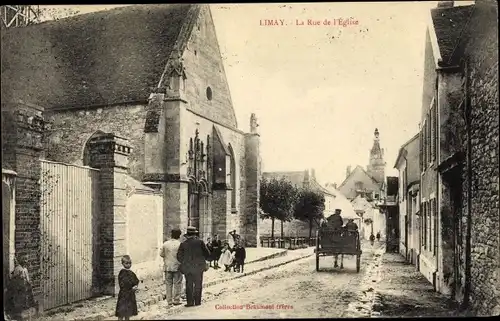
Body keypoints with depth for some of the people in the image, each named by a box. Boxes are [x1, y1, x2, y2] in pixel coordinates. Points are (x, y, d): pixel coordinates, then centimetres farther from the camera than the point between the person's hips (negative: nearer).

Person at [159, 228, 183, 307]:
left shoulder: (165, 244, -2)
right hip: (177, 266, -3)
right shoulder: (179, 244, -10)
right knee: (177, 284, 5)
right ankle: (176, 300, 5)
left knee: (168, 284, 9)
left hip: (167, 266, 3)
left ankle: (169, 301, 10)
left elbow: (161, 254, 4)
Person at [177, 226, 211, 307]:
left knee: (189, 285, 9)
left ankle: (190, 302, 8)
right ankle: (197, 301, 10)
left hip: (187, 268, 1)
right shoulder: (200, 242, -7)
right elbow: (207, 254, -4)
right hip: (198, 267, -1)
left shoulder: (183, 244, -4)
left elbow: (179, 256, -3)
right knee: (198, 285, 9)